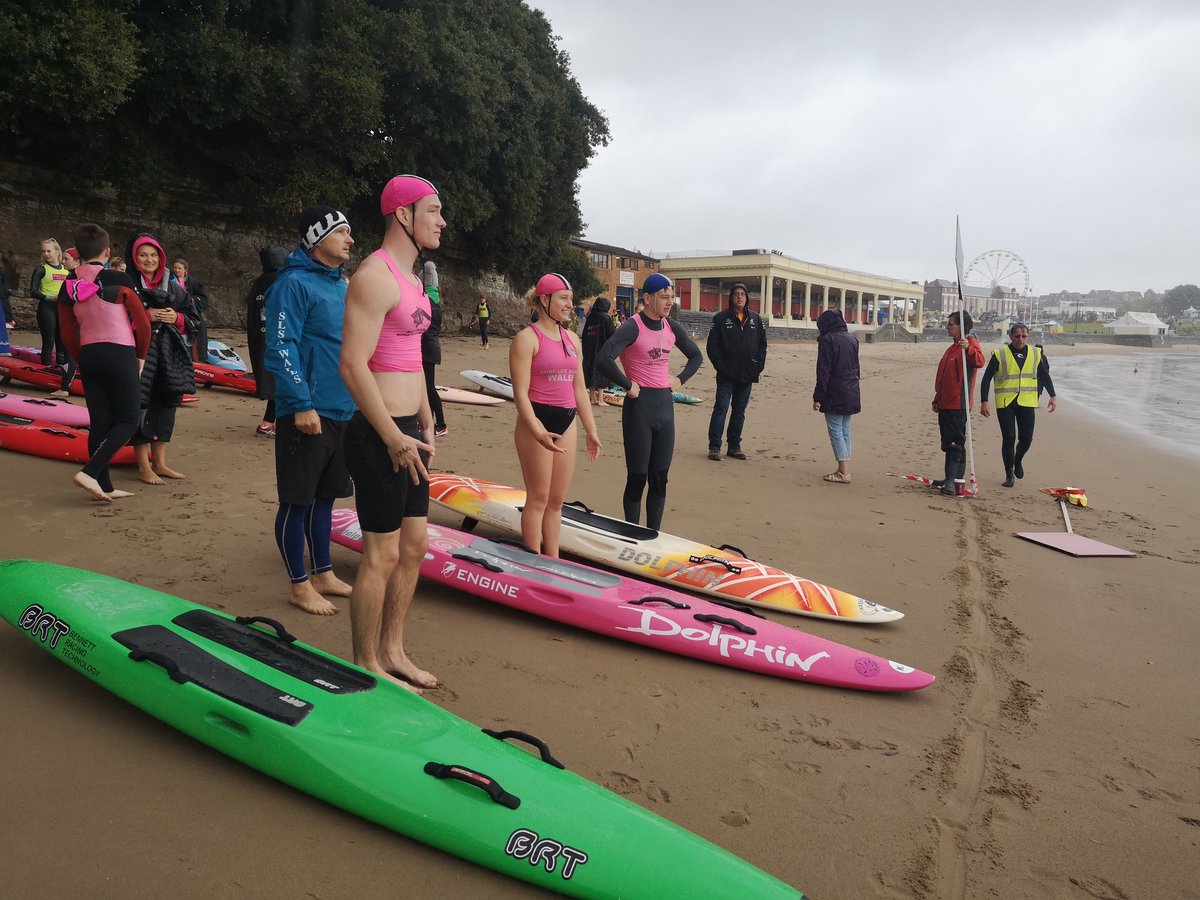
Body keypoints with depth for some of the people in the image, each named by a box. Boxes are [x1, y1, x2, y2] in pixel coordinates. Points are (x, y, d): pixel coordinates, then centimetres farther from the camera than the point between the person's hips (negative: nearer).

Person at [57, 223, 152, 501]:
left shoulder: (68, 286, 6)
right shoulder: (118, 280, -8)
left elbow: (68, 335, 9)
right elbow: (143, 322, -4)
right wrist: (141, 357, 9)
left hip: (88, 356, 6)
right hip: (120, 354, -5)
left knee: (99, 422, 9)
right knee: (127, 421, 3)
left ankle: (104, 487, 12)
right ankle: (90, 472, -13)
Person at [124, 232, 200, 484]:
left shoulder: (172, 287, 13)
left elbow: (193, 318, 16)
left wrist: (176, 318, -3)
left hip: (169, 354, 5)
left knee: (165, 405, 10)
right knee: (140, 406, -4)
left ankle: (159, 462, 21)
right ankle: (143, 466, 6)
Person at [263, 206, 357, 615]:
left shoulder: (341, 285, 15)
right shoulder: (294, 283, -11)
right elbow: (280, 349, -17)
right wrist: (302, 404, -21)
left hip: (342, 412, 8)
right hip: (308, 413, -8)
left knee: (325, 497, 16)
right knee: (297, 501, 2)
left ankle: (324, 574, 27)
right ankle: (300, 586, 13)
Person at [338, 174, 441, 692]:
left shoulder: (411, 277, 16)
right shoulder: (375, 276, -15)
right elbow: (353, 364, -22)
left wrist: (424, 422, 18)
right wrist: (393, 437, -21)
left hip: (405, 430, 10)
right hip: (379, 434, -10)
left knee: (414, 546, 15)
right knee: (382, 554, 0)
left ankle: (391, 651, 30)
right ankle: (366, 667, 16)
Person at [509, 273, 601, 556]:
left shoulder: (572, 338, 13)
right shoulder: (527, 338, -8)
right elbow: (520, 392, -15)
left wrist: (591, 430, 14)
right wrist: (538, 431, -26)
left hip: (567, 423, 7)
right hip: (538, 422, -7)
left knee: (557, 500, 11)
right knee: (538, 498, 0)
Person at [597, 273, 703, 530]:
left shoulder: (672, 328, 8)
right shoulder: (632, 327, -13)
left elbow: (696, 356, 24)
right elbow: (603, 359, -27)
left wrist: (680, 379, 10)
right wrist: (628, 385, -18)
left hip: (665, 405, 6)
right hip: (639, 406, -6)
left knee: (660, 478, 9)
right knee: (638, 478, 0)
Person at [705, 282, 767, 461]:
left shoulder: (755, 319, 8)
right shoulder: (721, 318, -3)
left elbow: (762, 343, 12)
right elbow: (712, 346, -5)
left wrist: (759, 364, 1)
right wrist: (720, 366, -12)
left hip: (747, 374, 4)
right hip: (727, 375, -4)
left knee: (740, 410, 10)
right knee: (721, 408, -5)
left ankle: (734, 446, 18)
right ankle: (714, 446, -2)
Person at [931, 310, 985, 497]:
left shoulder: (971, 343, -8)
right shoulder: (953, 346, 21)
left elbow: (979, 361, -30)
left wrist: (968, 349, -48)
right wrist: (937, 398, 27)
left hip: (958, 404, -10)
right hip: (946, 403, 10)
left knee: (955, 443, -12)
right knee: (949, 442, 13)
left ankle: (955, 483, -13)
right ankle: (951, 479, 20)